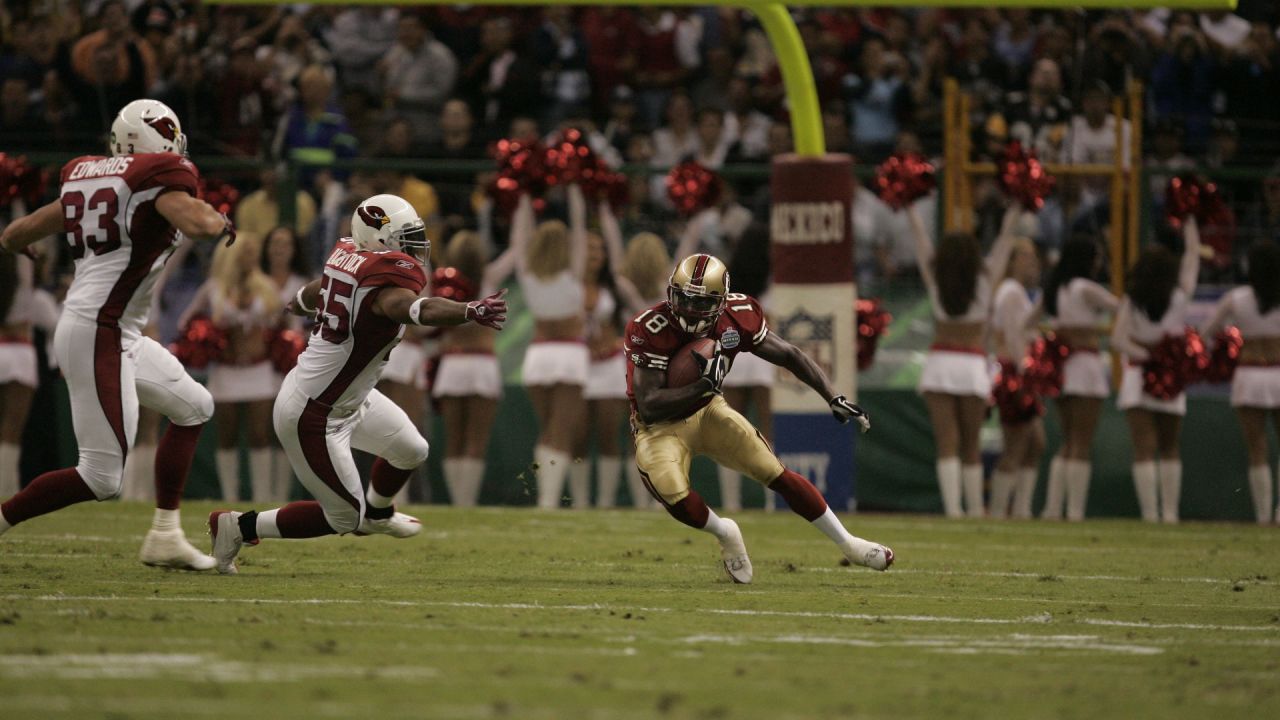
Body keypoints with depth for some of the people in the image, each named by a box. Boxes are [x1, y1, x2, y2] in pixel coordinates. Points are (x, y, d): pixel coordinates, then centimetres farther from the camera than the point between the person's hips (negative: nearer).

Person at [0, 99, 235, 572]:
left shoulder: (87, 178, 14)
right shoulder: (160, 179, -9)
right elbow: (197, 225, -27)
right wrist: (221, 222, -3)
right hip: (99, 334, -10)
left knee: (194, 408, 22)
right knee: (102, 478, -8)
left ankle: (165, 537, 21)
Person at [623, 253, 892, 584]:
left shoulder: (736, 319, -16)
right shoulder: (651, 331, -29)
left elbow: (789, 355, -4)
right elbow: (649, 407, -30)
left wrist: (833, 398, -11)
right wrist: (705, 385, -36)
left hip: (707, 411, 4)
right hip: (660, 426, -4)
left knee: (777, 473, -5)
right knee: (675, 496, -28)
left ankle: (847, 543, 11)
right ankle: (725, 534, 6)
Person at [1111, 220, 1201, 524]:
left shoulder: (1132, 302, -9)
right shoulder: (1179, 297, -7)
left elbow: (1117, 339, -19)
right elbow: (1193, 256, 7)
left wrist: (1144, 354, -16)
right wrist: (1189, 224, 19)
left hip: (1138, 378, -2)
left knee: (1144, 449, -4)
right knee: (1169, 449, 16)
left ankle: (1150, 513, -13)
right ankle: (1170, 512, 15)